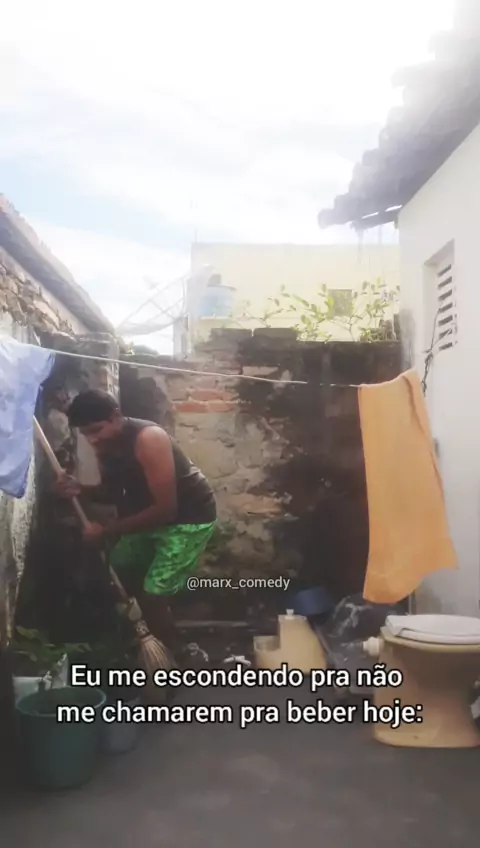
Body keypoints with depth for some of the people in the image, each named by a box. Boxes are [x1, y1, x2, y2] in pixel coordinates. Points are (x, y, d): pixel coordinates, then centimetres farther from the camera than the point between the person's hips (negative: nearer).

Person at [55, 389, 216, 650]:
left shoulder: (148, 440, -31)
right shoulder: (106, 443, -6)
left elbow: (166, 508, -32)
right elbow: (113, 493, 7)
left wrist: (108, 531, -28)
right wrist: (80, 489, -15)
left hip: (189, 518, -9)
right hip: (153, 513, 9)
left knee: (153, 596, -9)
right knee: (119, 567, 19)